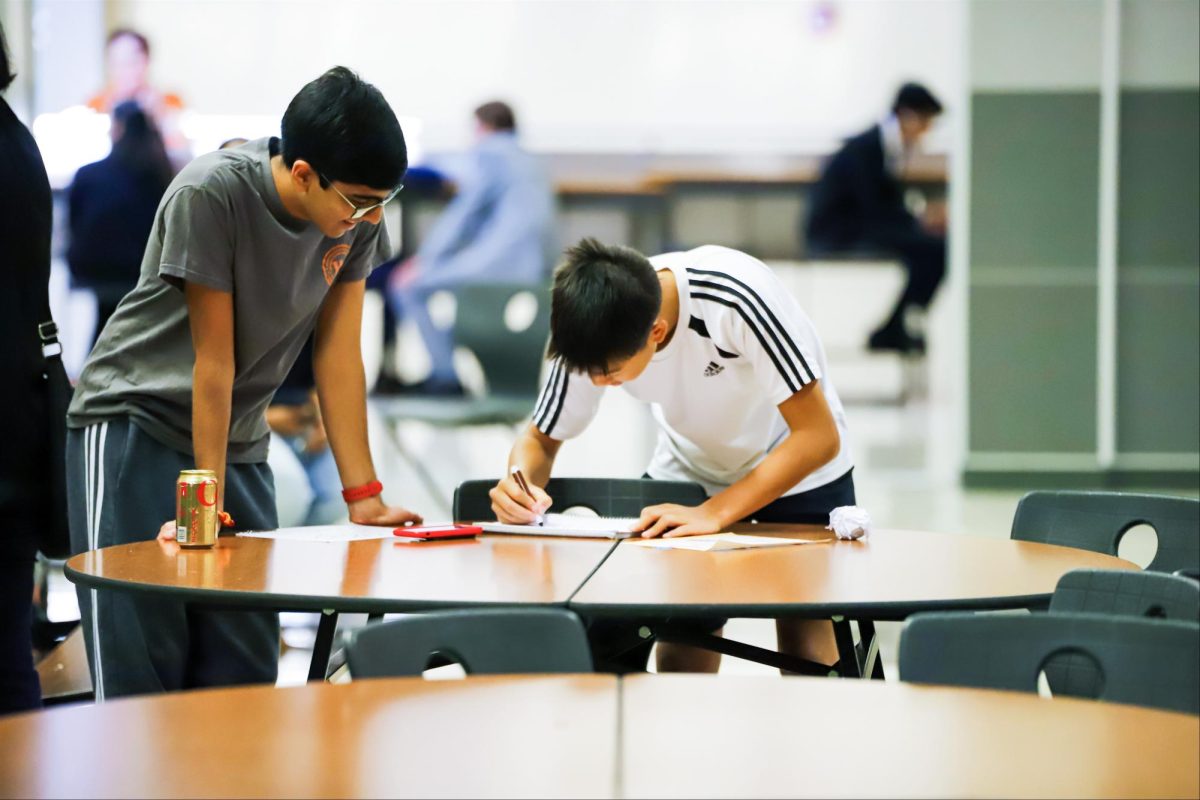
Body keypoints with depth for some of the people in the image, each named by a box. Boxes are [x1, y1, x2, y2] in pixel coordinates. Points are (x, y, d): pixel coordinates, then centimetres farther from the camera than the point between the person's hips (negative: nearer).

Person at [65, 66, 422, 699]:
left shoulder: (359, 213, -7)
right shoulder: (210, 194, -23)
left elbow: (338, 350, -3)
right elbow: (214, 358, -20)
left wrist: (363, 495, -6)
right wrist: (207, 500, -16)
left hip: (236, 437, 5)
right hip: (131, 420, -5)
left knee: (246, 671, -2)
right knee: (138, 671, -11)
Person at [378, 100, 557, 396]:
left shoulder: (489, 155, -2)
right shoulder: (530, 163, 25)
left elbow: (463, 213, -6)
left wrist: (425, 261, 0)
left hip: (502, 263, -10)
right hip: (536, 266, 10)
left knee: (407, 286, -3)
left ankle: (447, 377, -5)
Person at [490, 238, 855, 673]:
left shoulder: (736, 298, -35)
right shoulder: (592, 333, -21)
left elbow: (819, 437, -31)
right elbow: (540, 439, -6)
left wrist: (713, 513, -37)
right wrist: (522, 483, -28)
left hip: (800, 471, -3)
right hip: (689, 473, 4)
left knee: (807, 658, -11)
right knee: (680, 656, -6)